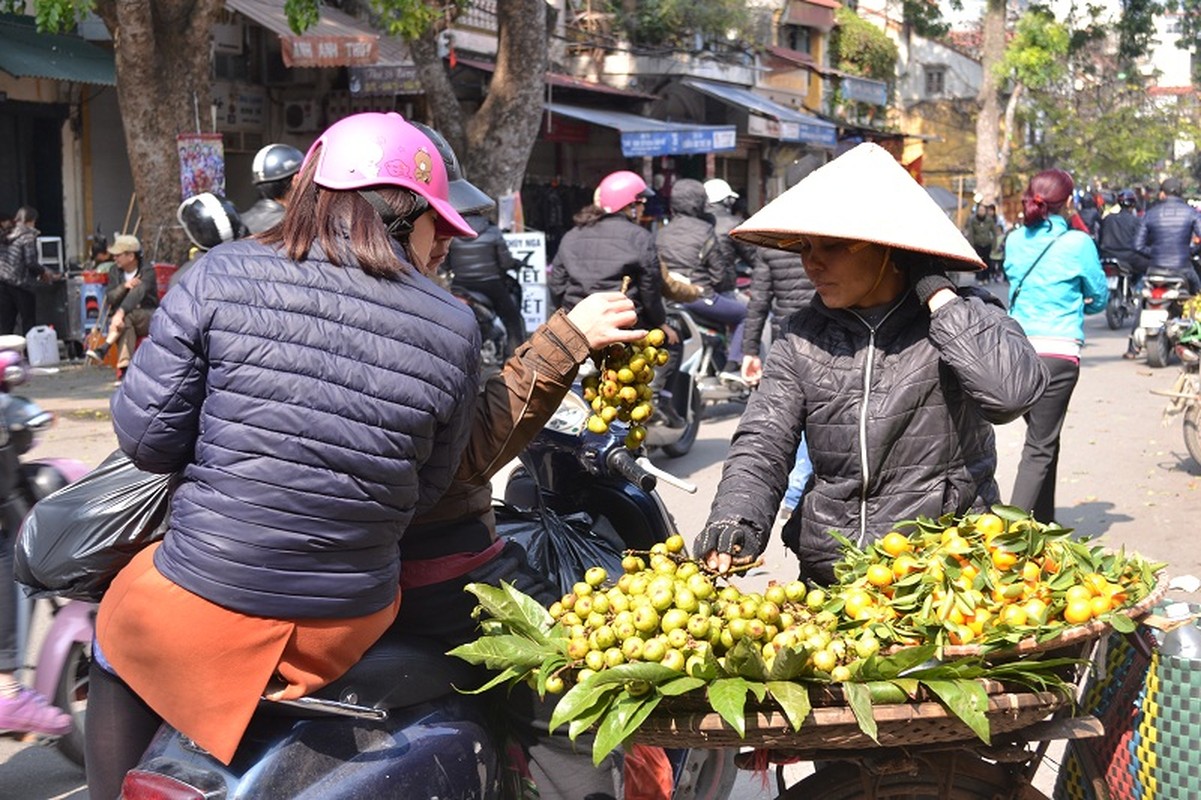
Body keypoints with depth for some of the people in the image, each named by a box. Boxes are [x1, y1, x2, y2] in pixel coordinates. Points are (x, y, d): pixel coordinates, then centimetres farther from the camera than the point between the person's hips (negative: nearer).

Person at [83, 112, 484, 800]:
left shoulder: (223, 275, -9)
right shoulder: (455, 329, -5)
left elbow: (146, 434, -7)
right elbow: (427, 489, 2)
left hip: (207, 610, -2)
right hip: (352, 627, 3)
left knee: (116, 648, 31)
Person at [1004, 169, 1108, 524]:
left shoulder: (1015, 241, 7)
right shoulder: (1078, 243, -6)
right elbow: (1100, 298, 6)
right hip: (1057, 353, -5)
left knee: (1043, 440, 19)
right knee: (1040, 448, -5)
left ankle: (1042, 524, 28)